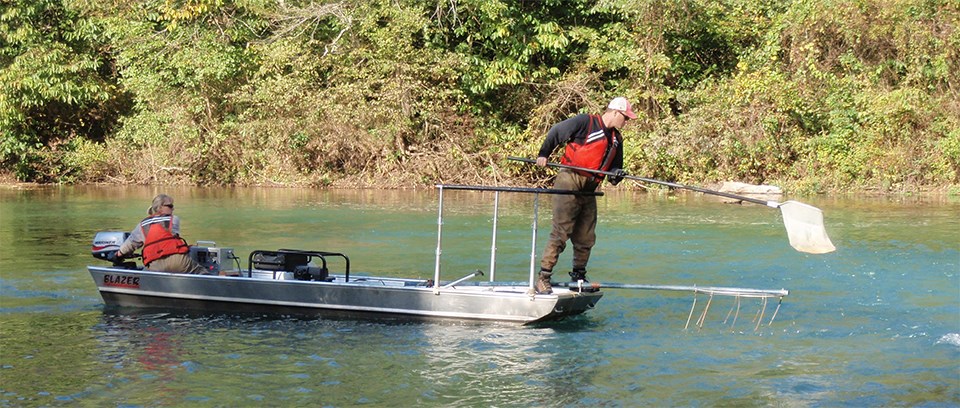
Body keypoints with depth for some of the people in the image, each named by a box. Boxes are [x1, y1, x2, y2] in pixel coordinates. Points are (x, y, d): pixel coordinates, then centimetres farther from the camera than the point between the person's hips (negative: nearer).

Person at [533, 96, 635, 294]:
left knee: (586, 238, 12)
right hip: (569, 182, -8)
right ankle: (543, 278, -12)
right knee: (561, 233, -13)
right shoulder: (585, 122, -6)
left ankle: (578, 277, 26)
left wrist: (616, 175, 0)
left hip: (589, 190, 8)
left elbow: (614, 166, 22)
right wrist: (543, 155, -6)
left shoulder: (616, 139, 18)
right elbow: (555, 132, -2)